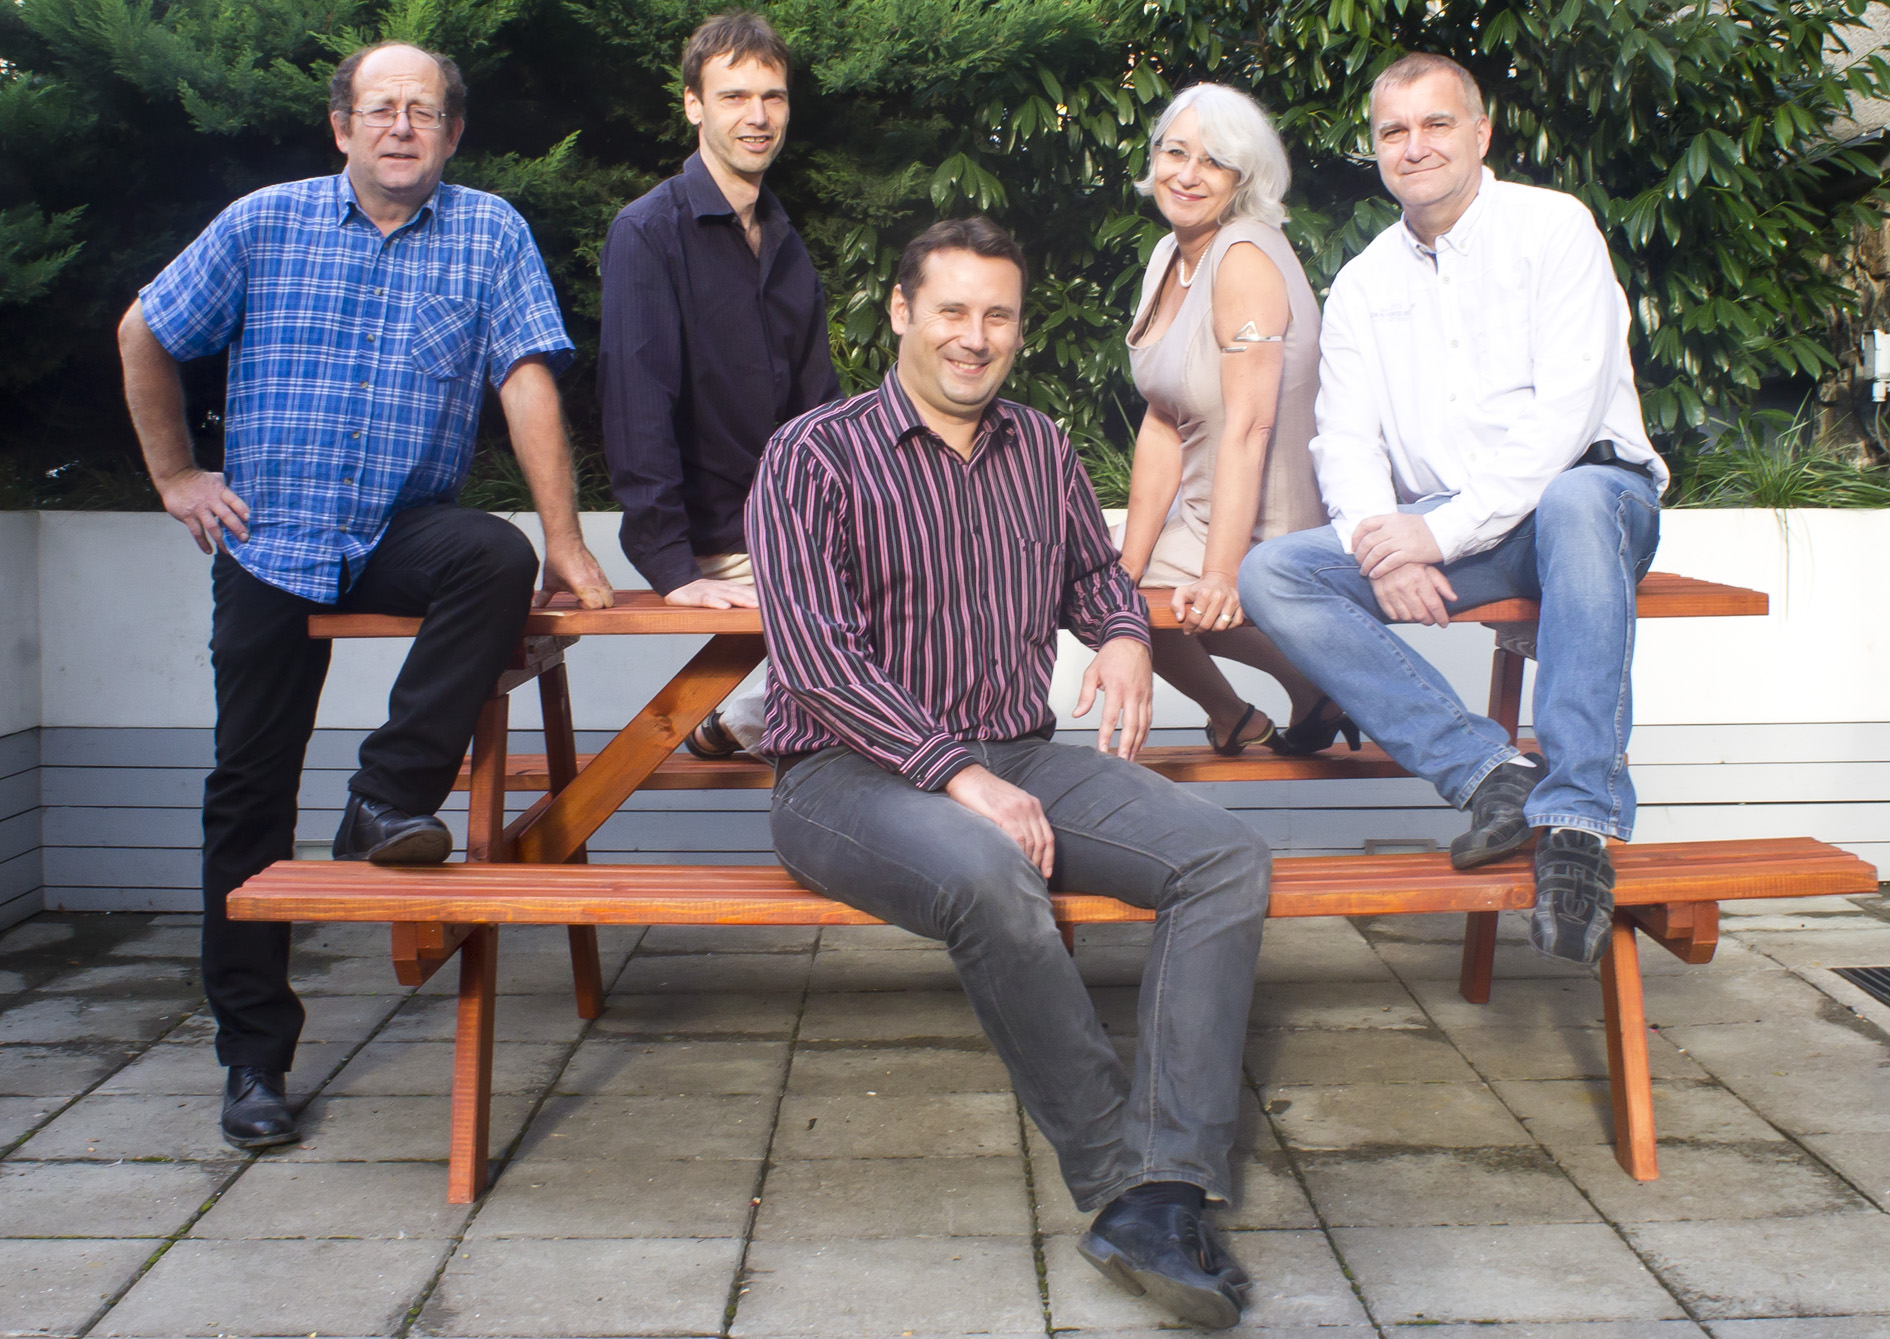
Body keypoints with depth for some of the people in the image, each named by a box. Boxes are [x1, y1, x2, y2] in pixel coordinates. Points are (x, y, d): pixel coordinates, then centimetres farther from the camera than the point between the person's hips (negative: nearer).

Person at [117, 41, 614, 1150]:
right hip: (270, 541, 1)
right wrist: (177, 478, 11)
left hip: (410, 530, -1)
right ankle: (254, 1054, 11)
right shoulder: (264, 225, 3)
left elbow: (528, 382, -8)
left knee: (497, 560, -35)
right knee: (250, 795, 0)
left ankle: (390, 799, -21)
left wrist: (565, 543, -15)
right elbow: (145, 336, 14)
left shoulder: (490, 235, 0)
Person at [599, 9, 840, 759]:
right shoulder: (648, 233, -10)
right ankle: (739, 722, 3)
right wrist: (672, 569, -26)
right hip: (714, 544, -7)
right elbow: (637, 405, -19)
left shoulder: (785, 245, 13)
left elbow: (816, 404, 13)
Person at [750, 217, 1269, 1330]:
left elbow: (1095, 569, 34)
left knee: (1229, 859, -18)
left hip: (1021, 759, 6)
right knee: (991, 874, -39)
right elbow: (817, 660, -12)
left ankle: (1163, 1205, -26)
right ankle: (1118, 1171, -20)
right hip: (855, 772, -5)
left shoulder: (1042, 449, 16)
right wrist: (957, 774, -22)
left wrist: (1124, 635, 8)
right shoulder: (816, 456, -2)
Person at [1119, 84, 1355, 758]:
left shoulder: (1246, 259, -20)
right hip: (1203, 518, 9)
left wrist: (1220, 577, -34)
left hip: (1267, 537, -9)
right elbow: (1162, 428, 2)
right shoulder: (1170, 257, 5)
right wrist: (1129, 564, -4)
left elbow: (1247, 428, -28)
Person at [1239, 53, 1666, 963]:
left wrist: (1442, 528, -22)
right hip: (1436, 534, 5)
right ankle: (1491, 773, -28)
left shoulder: (1552, 228, -2)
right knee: (1270, 575, -19)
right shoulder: (1363, 283, 13)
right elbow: (1345, 440, 4)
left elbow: (1567, 411, -14)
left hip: (1591, 492, -4)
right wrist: (1383, 544, -17)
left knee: (1575, 502, -41)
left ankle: (1577, 819, -40)